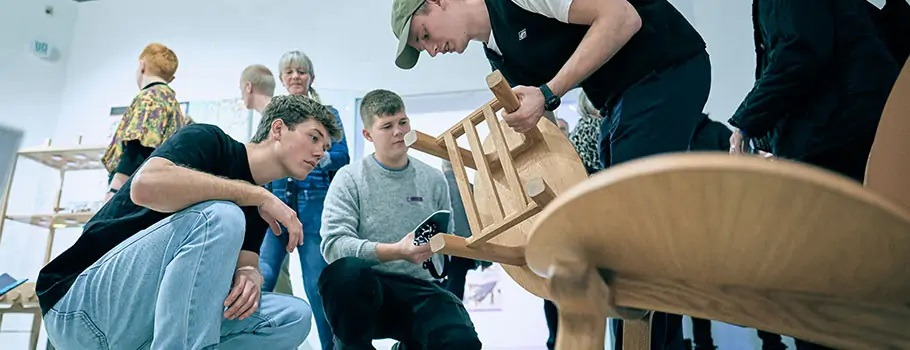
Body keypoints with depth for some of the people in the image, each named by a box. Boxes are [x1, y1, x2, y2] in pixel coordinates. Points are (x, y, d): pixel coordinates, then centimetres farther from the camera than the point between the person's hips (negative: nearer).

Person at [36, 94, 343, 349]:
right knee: (219, 216, -29)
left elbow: (245, 264, 3)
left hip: (156, 315, 7)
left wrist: (249, 277, -21)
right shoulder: (210, 140, -10)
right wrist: (259, 194, -25)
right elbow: (146, 185, -30)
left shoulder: (256, 207, 11)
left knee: (293, 317, -10)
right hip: (82, 306, -7)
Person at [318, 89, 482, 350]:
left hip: (419, 289, 3)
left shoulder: (433, 179, 10)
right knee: (345, 271, -37)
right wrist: (396, 251, -23)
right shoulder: (350, 178, 0)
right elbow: (333, 244, -12)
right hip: (367, 287, -2)